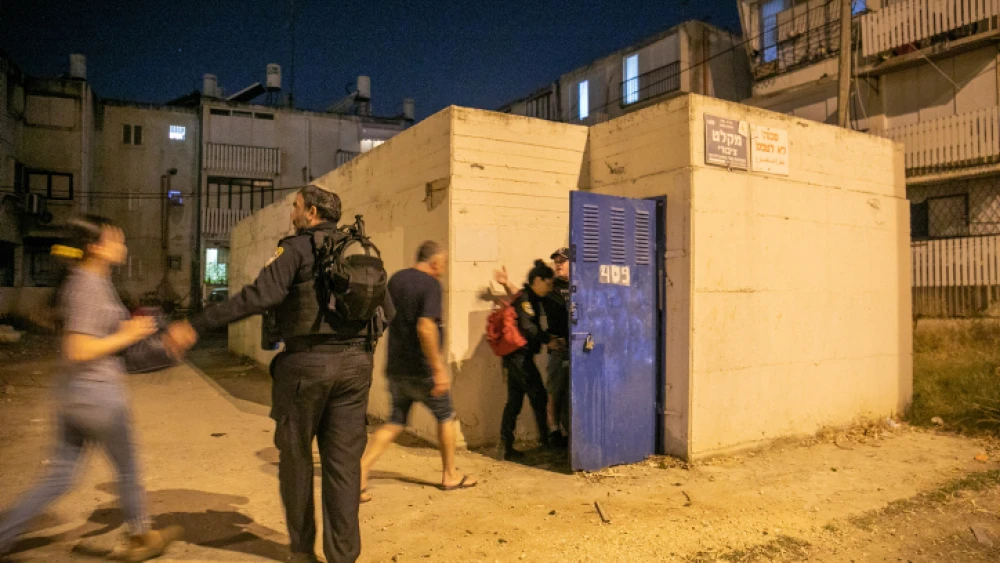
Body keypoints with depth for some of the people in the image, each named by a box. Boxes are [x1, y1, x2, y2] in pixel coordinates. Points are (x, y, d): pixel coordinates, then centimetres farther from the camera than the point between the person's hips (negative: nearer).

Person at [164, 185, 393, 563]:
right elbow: (385, 308, 14)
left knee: (296, 455, 13)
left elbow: (261, 295, -19)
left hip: (306, 362, -4)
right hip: (355, 362, 5)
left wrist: (197, 326, -18)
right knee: (343, 461, 9)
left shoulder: (298, 248, -5)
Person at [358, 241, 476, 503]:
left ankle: (361, 470, 1)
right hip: (421, 370, -6)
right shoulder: (430, 284, -16)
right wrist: (438, 368, -24)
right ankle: (450, 476, 25)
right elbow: (425, 327, -27)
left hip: (396, 368, 7)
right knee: (446, 417, 14)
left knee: (395, 422, 15)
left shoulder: (395, 280, 8)